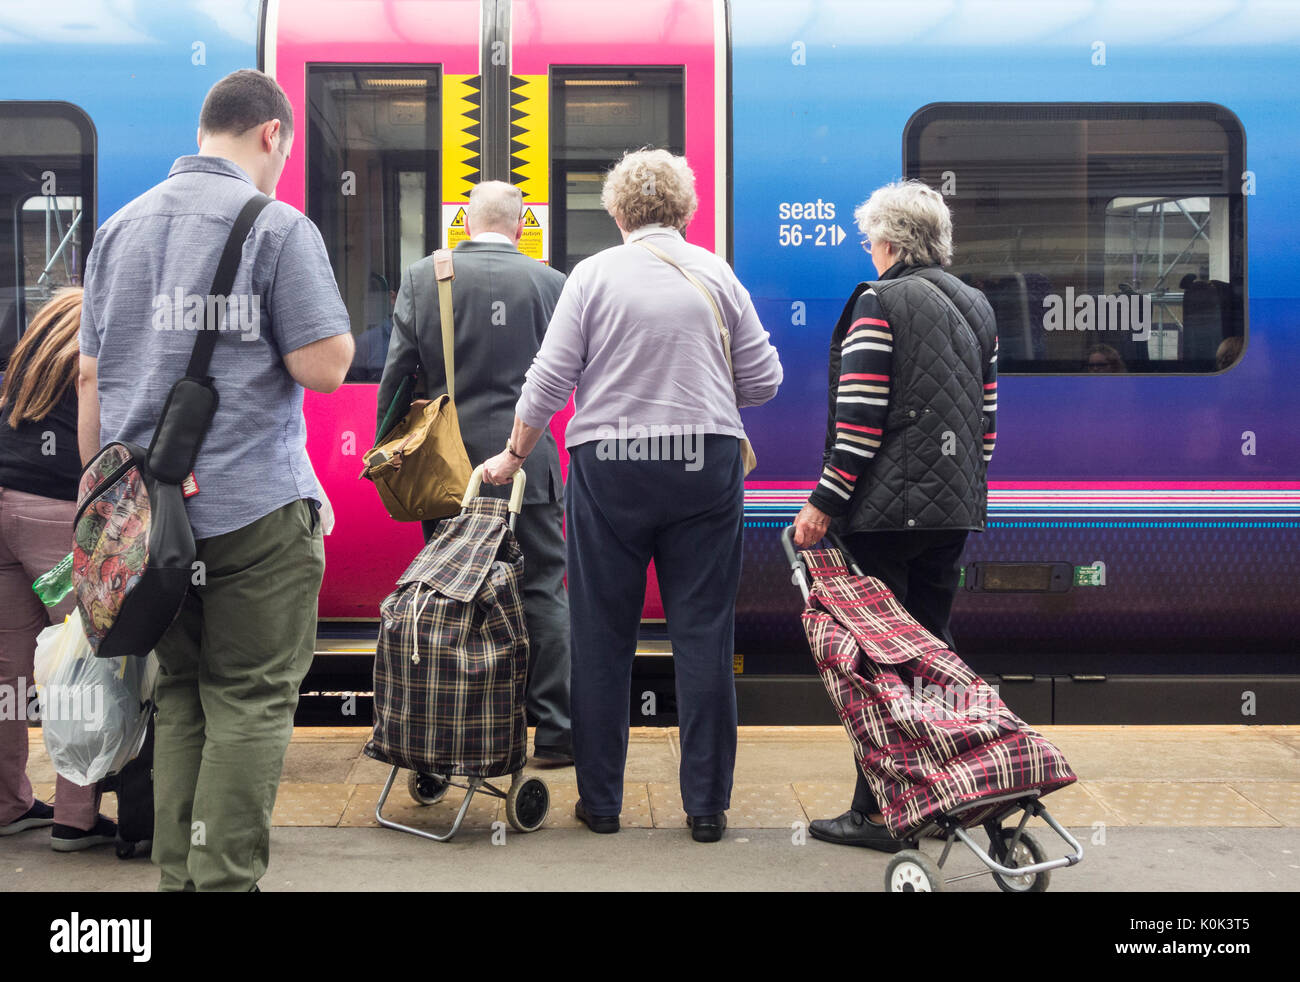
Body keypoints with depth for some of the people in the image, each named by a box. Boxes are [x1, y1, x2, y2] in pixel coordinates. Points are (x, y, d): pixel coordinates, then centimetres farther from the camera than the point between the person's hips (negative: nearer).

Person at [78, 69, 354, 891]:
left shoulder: (120, 228, 13)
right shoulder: (278, 226, -6)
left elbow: (91, 375, 14)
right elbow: (324, 368, -12)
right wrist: (335, 324, 9)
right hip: (254, 508, -6)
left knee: (178, 699, 13)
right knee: (251, 702, 0)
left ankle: (179, 876, 16)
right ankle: (224, 879, -2)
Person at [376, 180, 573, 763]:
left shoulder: (423, 277, 0)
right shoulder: (550, 283, -3)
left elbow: (397, 372, 1)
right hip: (525, 461, -1)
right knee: (542, 592, 5)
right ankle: (555, 731, 6)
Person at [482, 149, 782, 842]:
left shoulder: (592, 275, 0)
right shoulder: (716, 273, 5)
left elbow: (549, 381, -1)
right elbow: (763, 381, 5)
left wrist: (513, 457, 12)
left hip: (610, 466, -1)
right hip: (706, 464, 1)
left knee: (603, 637, 8)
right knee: (703, 635, 5)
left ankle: (600, 800, 14)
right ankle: (706, 805, 8)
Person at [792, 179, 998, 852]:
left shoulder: (879, 303, -9)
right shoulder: (975, 306, 13)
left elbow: (860, 419, -15)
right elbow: (986, 416, 15)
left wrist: (823, 504, -12)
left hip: (887, 507, -7)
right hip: (954, 508, 7)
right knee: (932, 644, 14)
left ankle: (879, 810, 2)